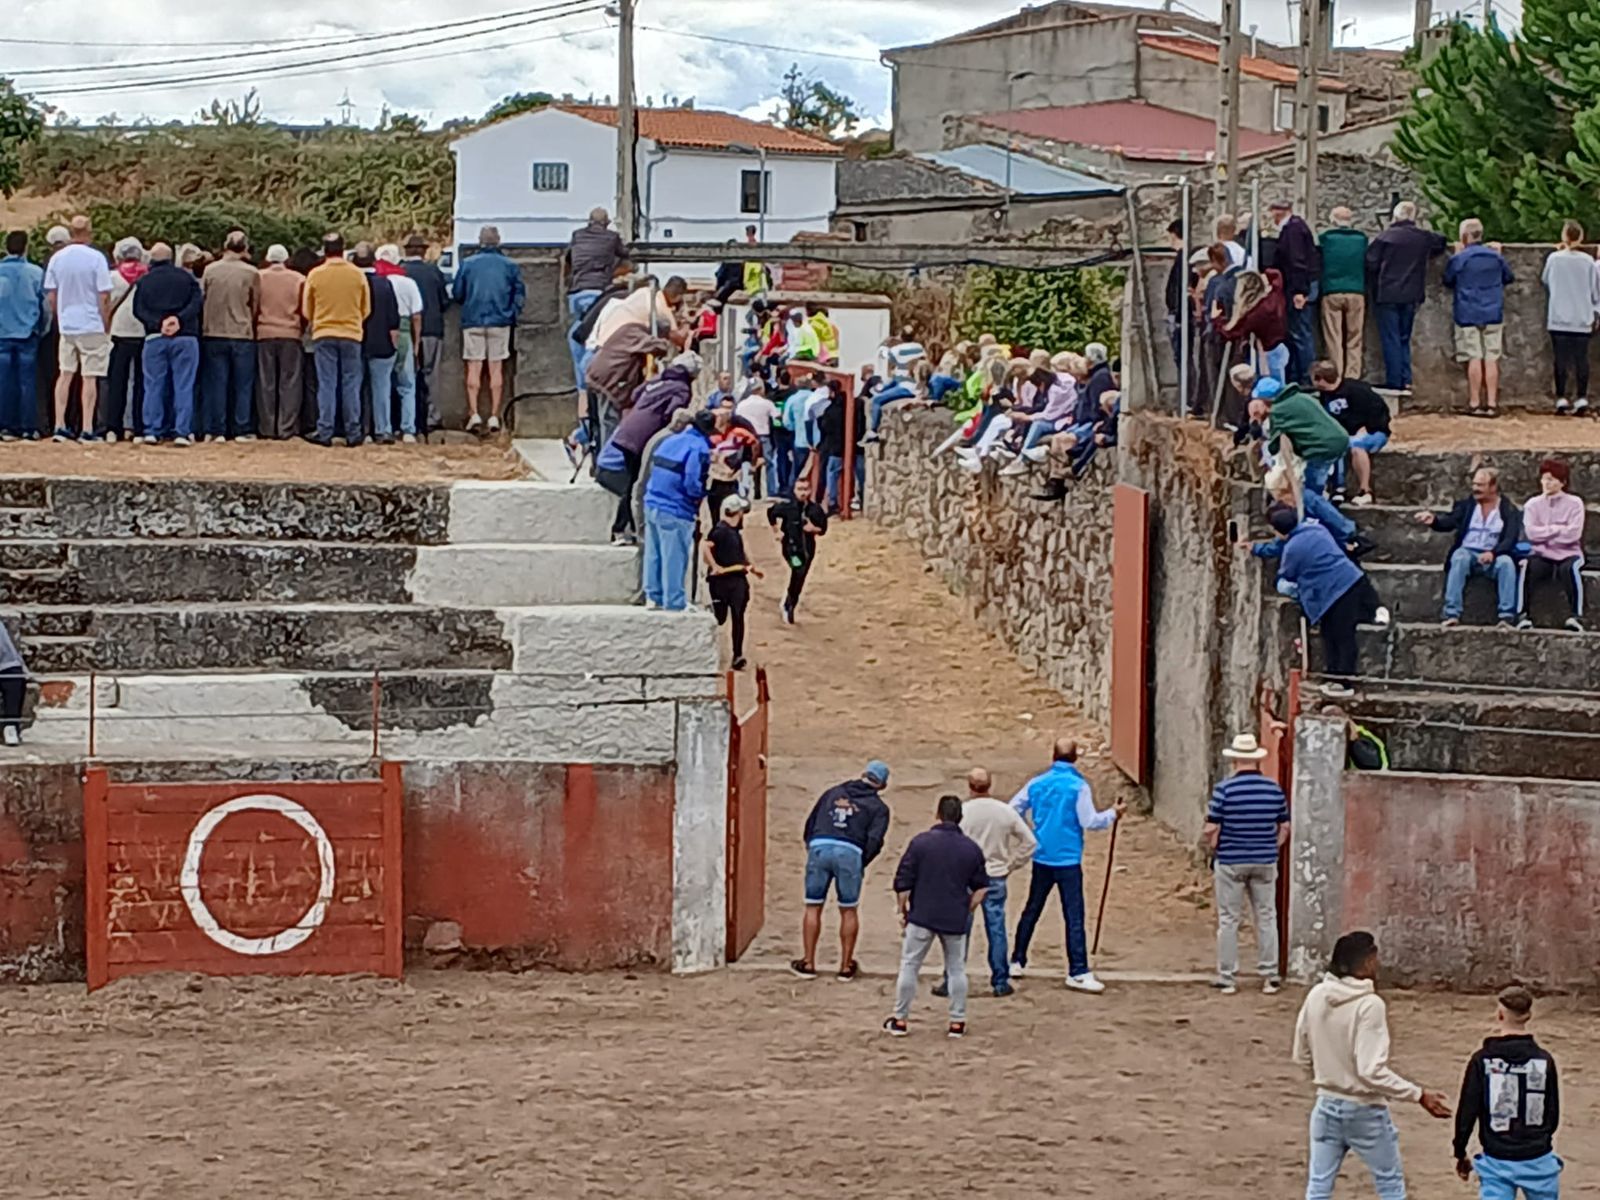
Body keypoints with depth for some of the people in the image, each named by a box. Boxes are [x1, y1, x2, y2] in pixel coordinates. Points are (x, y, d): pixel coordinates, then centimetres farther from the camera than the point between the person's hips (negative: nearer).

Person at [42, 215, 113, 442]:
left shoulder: (57, 258, 3)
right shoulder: (96, 258, -10)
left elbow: (51, 295, 7)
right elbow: (104, 296, -10)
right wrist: (106, 326, 0)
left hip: (66, 326, 4)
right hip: (92, 326, -4)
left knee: (65, 375, 11)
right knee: (89, 377, -2)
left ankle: (60, 426, 9)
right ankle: (87, 429, -3)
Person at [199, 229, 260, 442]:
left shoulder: (210, 270, -3)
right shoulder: (251, 273, -6)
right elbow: (256, 305, 2)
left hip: (214, 334, 1)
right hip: (242, 335, -1)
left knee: (216, 384, 6)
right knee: (243, 384, 6)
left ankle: (216, 430, 5)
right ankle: (242, 430, 5)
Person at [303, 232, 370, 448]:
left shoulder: (315, 275, -4)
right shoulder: (358, 274, -2)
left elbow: (306, 311, 4)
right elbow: (366, 309, 5)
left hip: (323, 334, 0)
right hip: (352, 334, 0)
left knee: (326, 385, 3)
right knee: (351, 385, 5)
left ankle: (325, 432, 1)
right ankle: (353, 433, 5)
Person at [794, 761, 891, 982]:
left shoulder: (833, 793, 22)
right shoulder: (878, 808, 13)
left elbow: (810, 823, 19)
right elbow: (875, 840, -1)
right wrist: (862, 865, 12)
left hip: (819, 847, 2)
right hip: (850, 852, -2)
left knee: (813, 907, 10)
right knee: (848, 911, 12)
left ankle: (808, 963, 10)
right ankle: (846, 966, 16)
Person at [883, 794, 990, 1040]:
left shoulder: (920, 842, -7)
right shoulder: (972, 848, 1)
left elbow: (902, 883, -6)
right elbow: (981, 889, 7)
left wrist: (903, 911, 7)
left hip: (921, 917, -2)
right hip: (956, 920, 2)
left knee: (909, 966, 8)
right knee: (956, 969, 14)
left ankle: (900, 1020, 11)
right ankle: (957, 1022, 16)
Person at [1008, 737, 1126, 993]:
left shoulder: (1037, 784, 3)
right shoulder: (1079, 787, -12)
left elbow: (1012, 811, 8)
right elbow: (1089, 821, -16)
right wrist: (1113, 814, 0)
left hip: (1042, 858, 5)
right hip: (1068, 860, -5)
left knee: (1032, 911, 18)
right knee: (1074, 917, -4)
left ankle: (1017, 962, 25)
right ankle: (1078, 972, -6)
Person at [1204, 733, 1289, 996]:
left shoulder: (1224, 789, -12)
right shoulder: (1274, 789, -2)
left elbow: (1212, 829, -11)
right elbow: (1284, 827, 6)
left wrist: (1213, 850, 6)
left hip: (1231, 862, -3)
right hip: (1265, 862, 3)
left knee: (1228, 920, 6)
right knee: (1266, 918, 11)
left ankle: (1227, 978, 10)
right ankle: (1269, 977, 14)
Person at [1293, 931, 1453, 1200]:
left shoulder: (1316, 997, -3)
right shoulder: (1369, 1005, -22)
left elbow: (1301, 1056, 6)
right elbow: (1372, 1071, -27)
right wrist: (1420, 1096, -23)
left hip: (1327, 1105, 5)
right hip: (1364, 1110, -5)